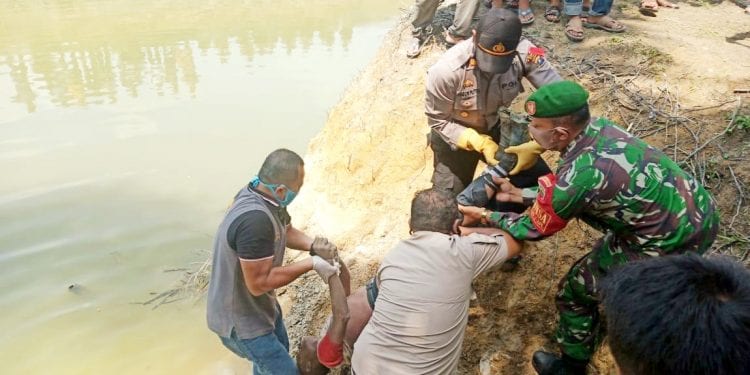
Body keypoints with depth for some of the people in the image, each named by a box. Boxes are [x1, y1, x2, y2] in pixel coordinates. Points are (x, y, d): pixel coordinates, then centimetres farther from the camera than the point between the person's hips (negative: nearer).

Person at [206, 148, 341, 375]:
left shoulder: (263, 195, -8)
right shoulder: (255, 220, -38)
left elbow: (286, 231, 9)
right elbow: (259, 283, -33)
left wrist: (313, 246, -11)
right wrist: (311, 264, -25)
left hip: (259, 305, 9)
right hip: (240, 319, -9)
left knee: (277, 351, 29)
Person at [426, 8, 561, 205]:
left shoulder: (525, 53, -29)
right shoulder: (446, 70, -33)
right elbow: (437, 121, -19)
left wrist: (537, 146, -35)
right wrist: (481, 144, -29)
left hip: (495, 129, 3)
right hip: (454, 136, -2)